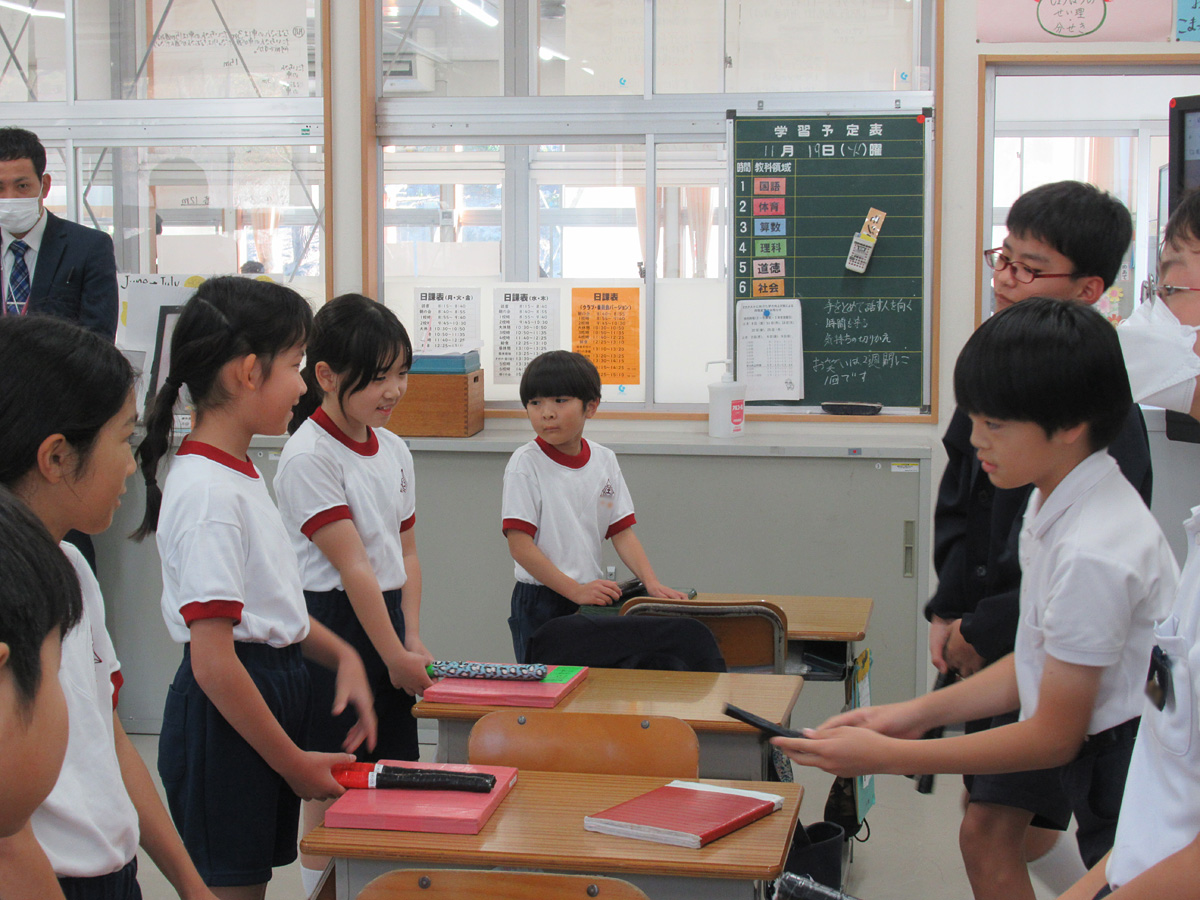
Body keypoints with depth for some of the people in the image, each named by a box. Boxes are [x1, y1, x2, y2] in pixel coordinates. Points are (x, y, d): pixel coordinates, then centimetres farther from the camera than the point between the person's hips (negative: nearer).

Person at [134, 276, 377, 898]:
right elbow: (213, 661, -23)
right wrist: (294, 762, -16)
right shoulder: (207, 493, -20)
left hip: (273, 691, 10)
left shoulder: (238, 473, 10)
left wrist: (342, 656, 5)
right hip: (224, 723, -10)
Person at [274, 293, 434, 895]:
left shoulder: (393, 450, 9)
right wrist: (395, 656, -16)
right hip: (332, 628, -7)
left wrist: (412, 639, 1)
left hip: (386, 620, 8)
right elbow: (352, 567, -18)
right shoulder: (309, 456, -16)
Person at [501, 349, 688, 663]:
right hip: (540, 603, -4)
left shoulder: (604, 460, 6)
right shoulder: (525, 464, -9)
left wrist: (652, 583, -8)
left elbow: (622, 531, 7)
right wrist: (576, 591, -20)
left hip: (593, 596, 4)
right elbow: (519, 544, -14)